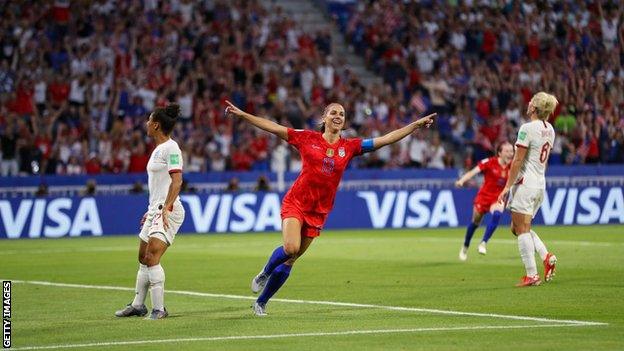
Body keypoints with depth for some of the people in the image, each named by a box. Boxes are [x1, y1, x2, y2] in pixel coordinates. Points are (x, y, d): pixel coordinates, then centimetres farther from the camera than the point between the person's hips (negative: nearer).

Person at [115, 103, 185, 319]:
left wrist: (166, 208, -26)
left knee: (151, 258, -18)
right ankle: (138, 305, 22)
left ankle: (159, 309, -17)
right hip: (156, 210, 10)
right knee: (143, 259, 13)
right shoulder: (158, 149, 17)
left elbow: (177, 181, -19)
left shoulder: (170, 148, -12)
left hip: (168, 211, -10)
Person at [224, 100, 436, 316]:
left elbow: (385, 139, 4)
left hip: (319, 211, 3)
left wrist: (417, 124, 0)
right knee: (291, 248, -24)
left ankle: (261, 302, 20)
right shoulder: (308, 138, -1)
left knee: (291, 259, 6)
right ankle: (265, 273, 7)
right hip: (295, 202, -3)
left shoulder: (349, 147, 4)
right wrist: (242, 115, -6)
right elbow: (274, 128, -1)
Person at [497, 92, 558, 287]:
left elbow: (517, 161, -15)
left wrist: (507, 187, -11)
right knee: (517, 228, 17)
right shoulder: (549, 130, 10)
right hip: (540, 184, 8)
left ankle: (532, 275, -5)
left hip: (525, 183, -8)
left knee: (522, 230, -2)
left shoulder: (527, 128, -15)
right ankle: (546, 256, 1)